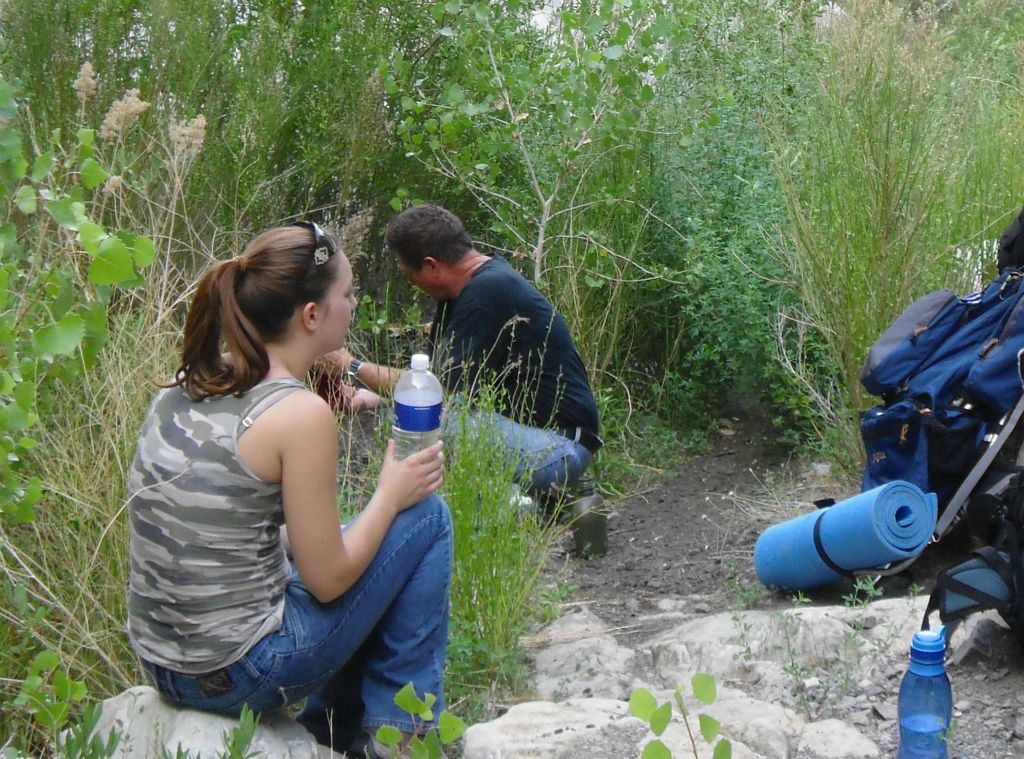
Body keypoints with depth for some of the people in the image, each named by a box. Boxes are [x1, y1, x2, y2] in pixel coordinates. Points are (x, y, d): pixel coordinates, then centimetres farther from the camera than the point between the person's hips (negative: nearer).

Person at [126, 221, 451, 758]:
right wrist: (391, 493, 0)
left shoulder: (187, 383, 3)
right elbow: (326, 580, -14)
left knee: (352, 548, 27)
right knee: (424, 518, 4)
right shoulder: (300, 414, -19)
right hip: (239, 677, -8)